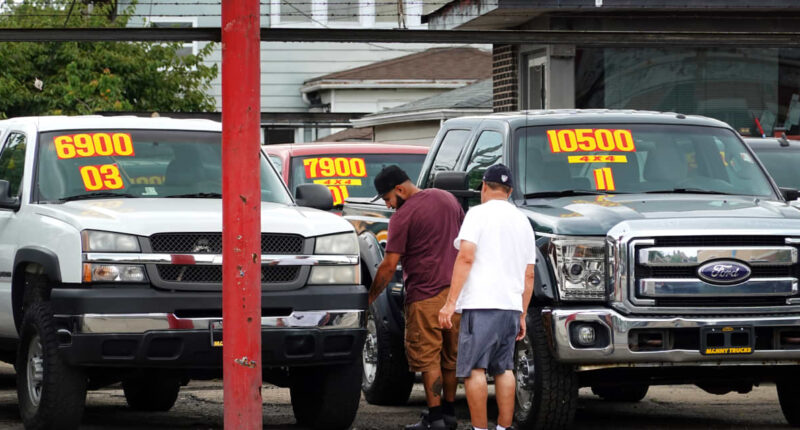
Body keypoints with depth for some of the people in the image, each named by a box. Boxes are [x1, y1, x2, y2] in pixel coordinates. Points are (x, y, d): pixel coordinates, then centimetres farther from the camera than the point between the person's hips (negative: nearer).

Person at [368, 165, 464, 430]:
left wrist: (371, 297, -2)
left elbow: (390, 265, -11)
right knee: (451, 355, 14)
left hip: (426, 294, -7)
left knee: (428, 358, -4)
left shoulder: (403, 216, -10)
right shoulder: (447, 199, 12)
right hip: (457, 289, 7)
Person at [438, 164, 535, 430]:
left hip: (481, 304, -7)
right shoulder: (523, 221, 18)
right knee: (504, 369, 13)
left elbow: (466, 257, -13)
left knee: (474, 368, -7)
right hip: (512, 306, 7)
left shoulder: (479, 213, -2)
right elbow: (529, 275, 19)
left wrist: (451, 302, -14)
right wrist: (522, 315, 23)